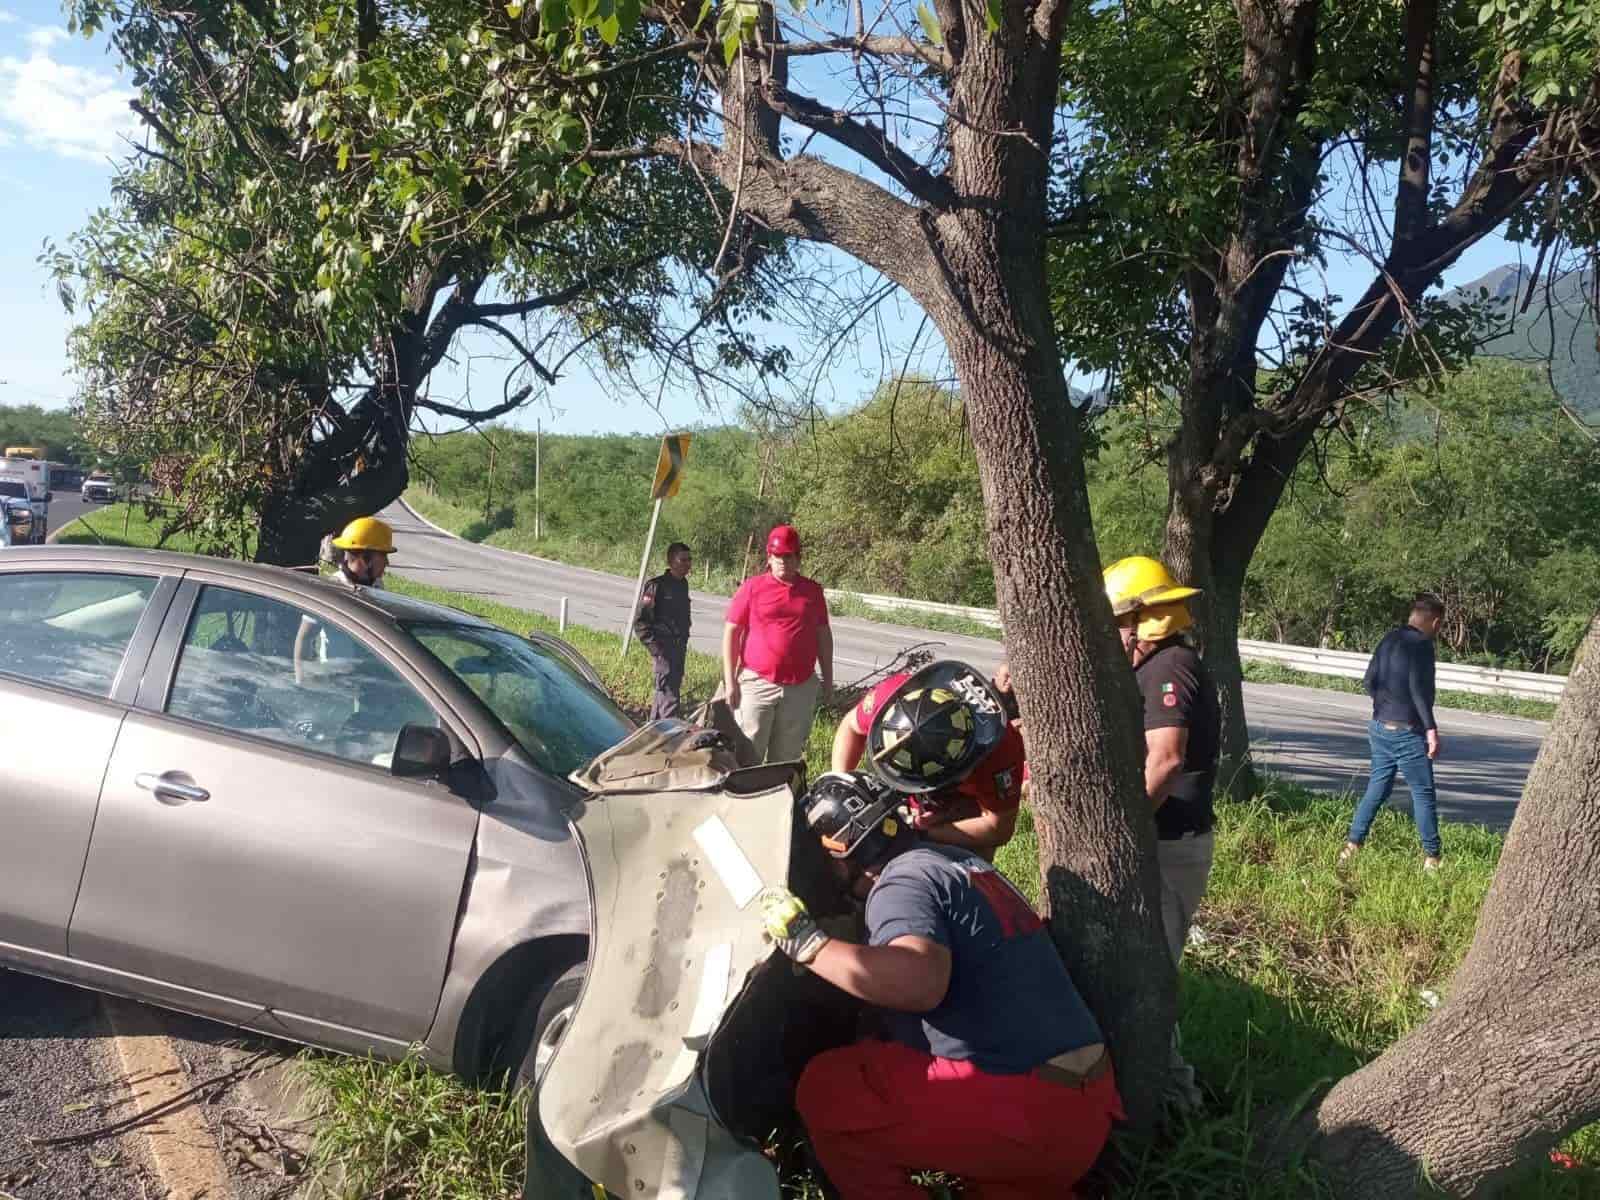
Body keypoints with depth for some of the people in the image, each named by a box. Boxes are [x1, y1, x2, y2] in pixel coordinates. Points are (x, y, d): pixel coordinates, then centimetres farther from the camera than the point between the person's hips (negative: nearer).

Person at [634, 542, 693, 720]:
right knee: (669, 697, -12)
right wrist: (655, 647, -15)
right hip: (664, 649, -8)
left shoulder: (683, 584, 12)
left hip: (679, 649, 8)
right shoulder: (657, 586, -12)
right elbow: (640, 621, -12)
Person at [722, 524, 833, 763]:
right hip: (757, 684, -3)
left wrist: (828, 678, 14)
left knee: (787, 756, 9)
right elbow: (731, 633, 0)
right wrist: (730, 681, -5)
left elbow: (823, 636, 16)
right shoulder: (752, 587, 0)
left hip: (801, 688, 3)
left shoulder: (813, 591, 10)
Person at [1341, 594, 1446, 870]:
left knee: (1377, 788, 13)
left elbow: (1369, 681, 11)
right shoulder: (1421, 644, -13)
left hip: (1380, 727, 7)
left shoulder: (1390, 639, 9)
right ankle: (1432, 857, 7)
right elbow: (1419, 688, -19)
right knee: (1423, 793, 2)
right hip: (1407, 731, -7)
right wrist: (1431, 728, -17)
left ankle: (1352, 845, 9)